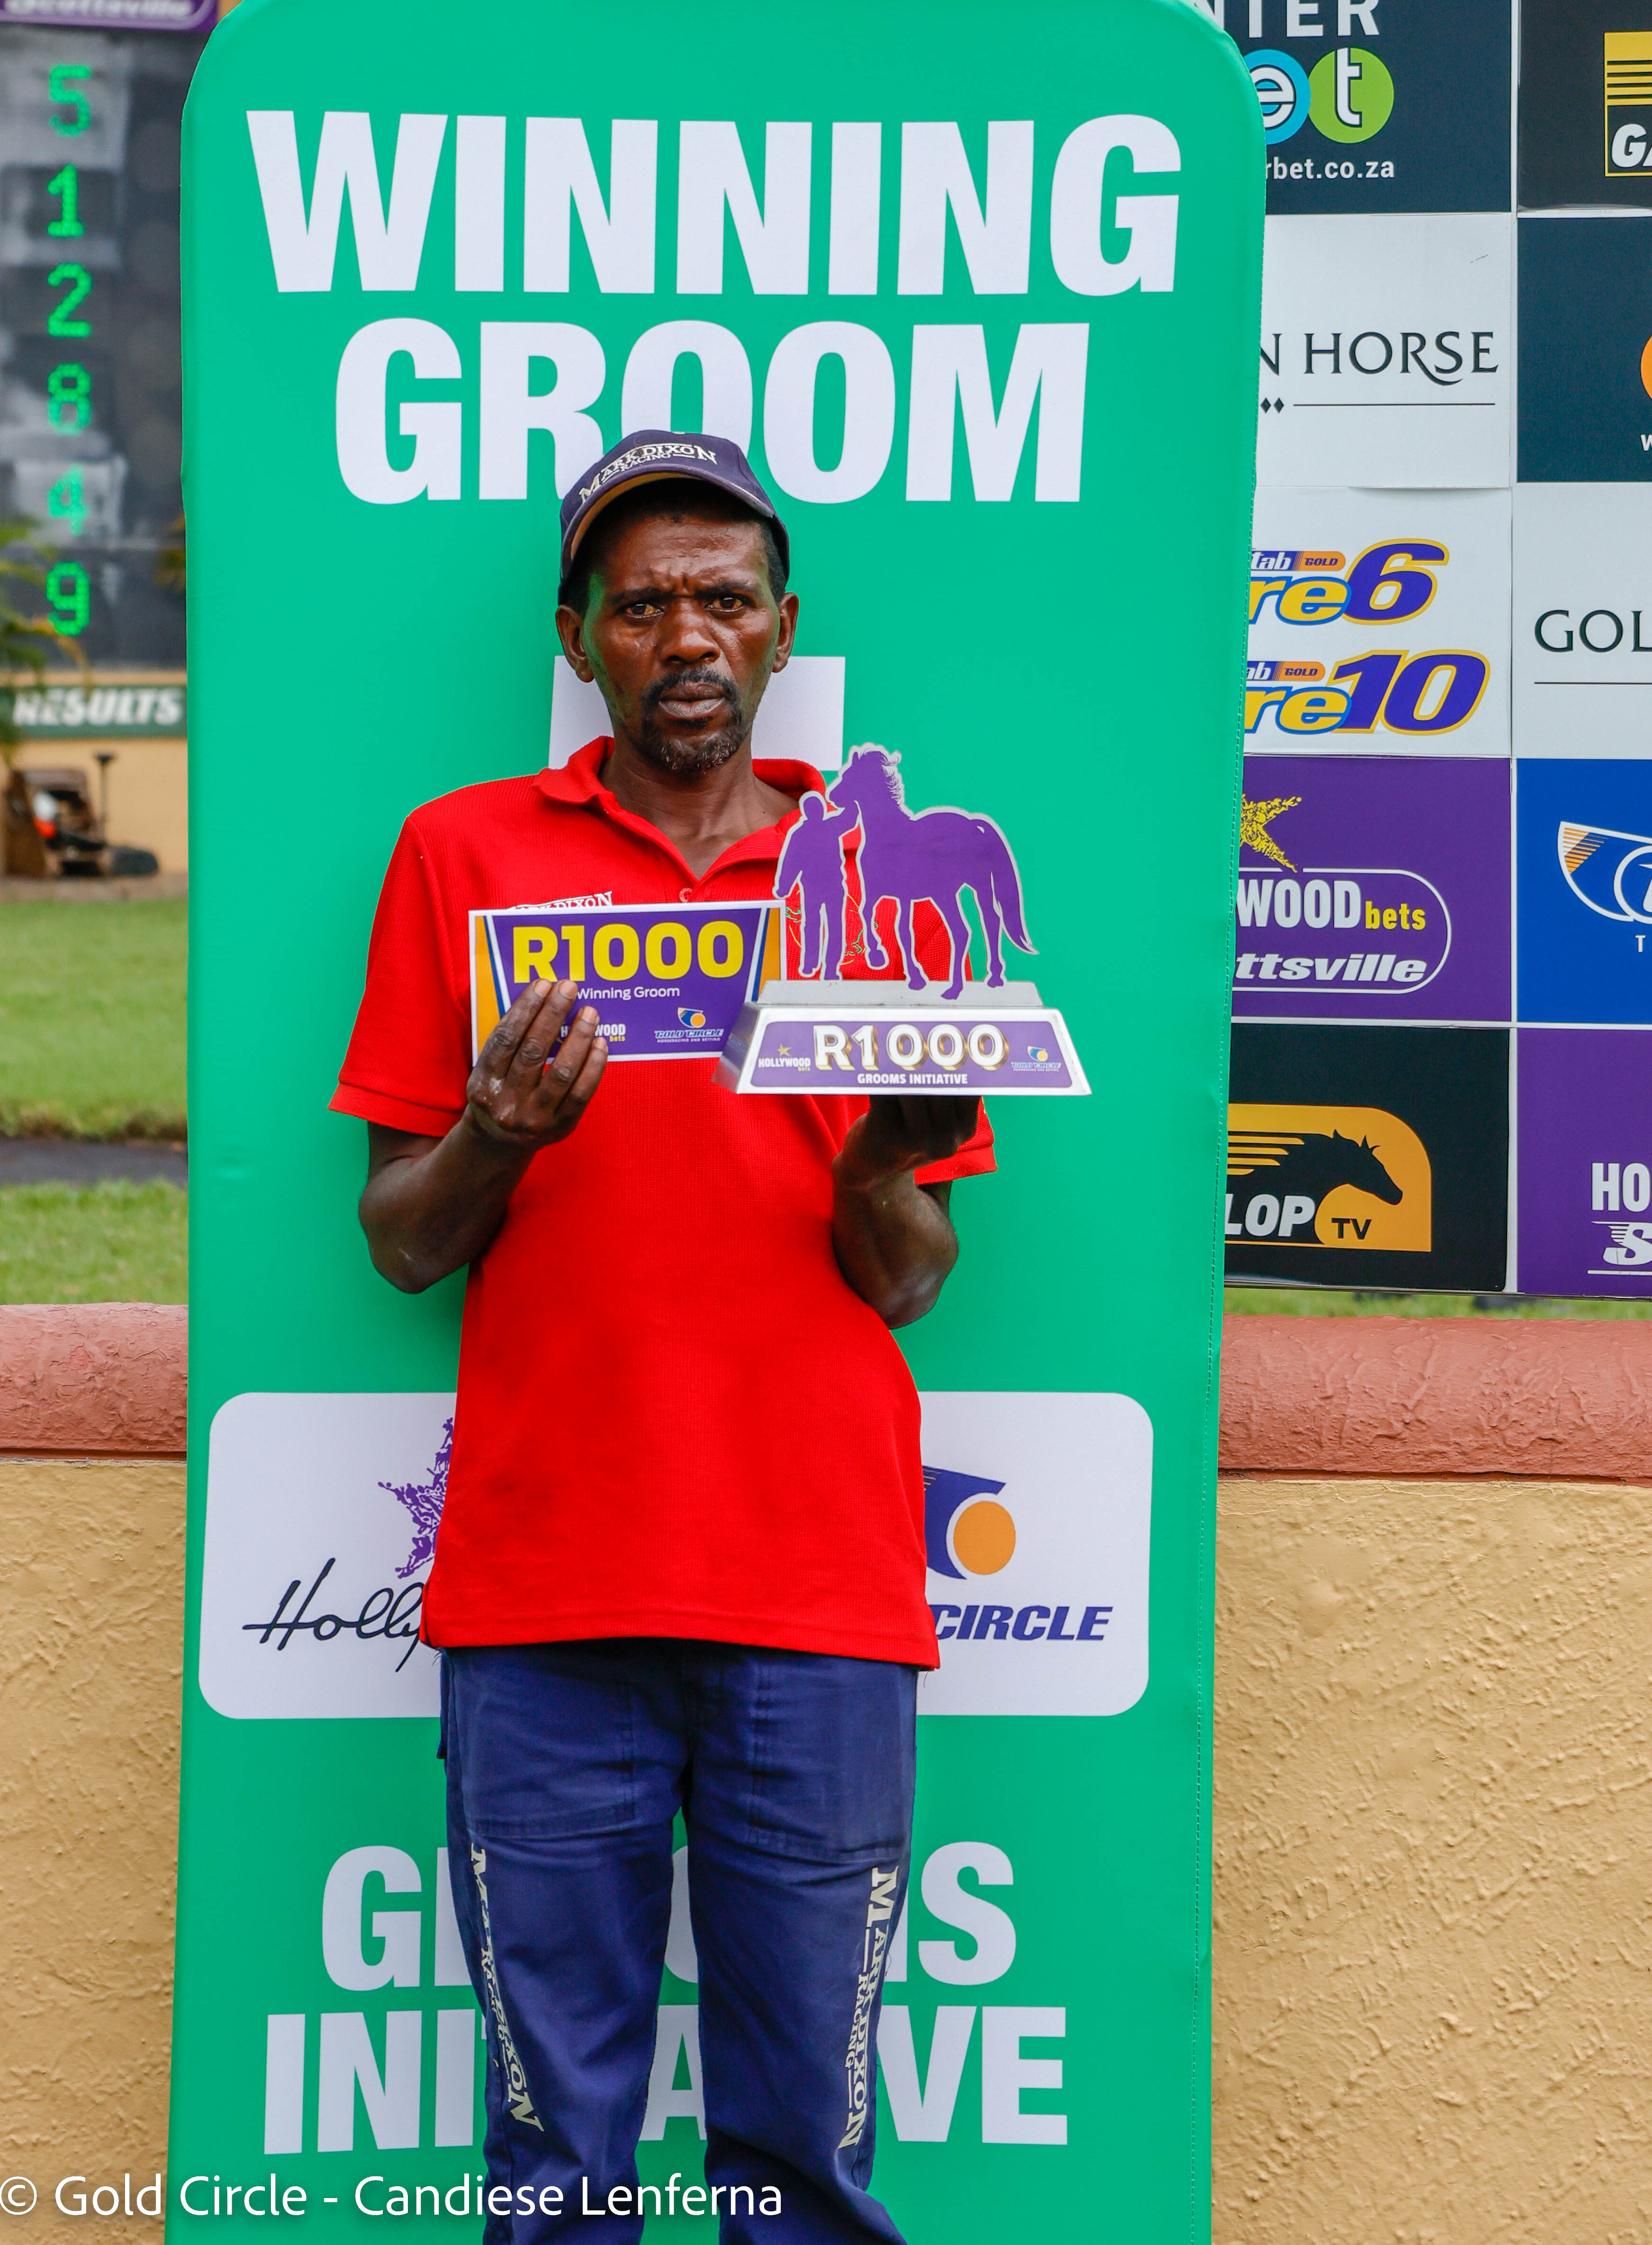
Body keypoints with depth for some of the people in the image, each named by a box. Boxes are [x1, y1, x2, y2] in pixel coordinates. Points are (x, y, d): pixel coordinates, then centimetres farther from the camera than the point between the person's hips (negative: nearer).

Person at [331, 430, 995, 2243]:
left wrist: (878, 1172, -12)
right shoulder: (466, 851, 9)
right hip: (542, 1587, 0)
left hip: (820, 1594, 1)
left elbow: (910, 1286, 9)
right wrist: (494, 1142, -13)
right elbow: (400, 1245, 7)